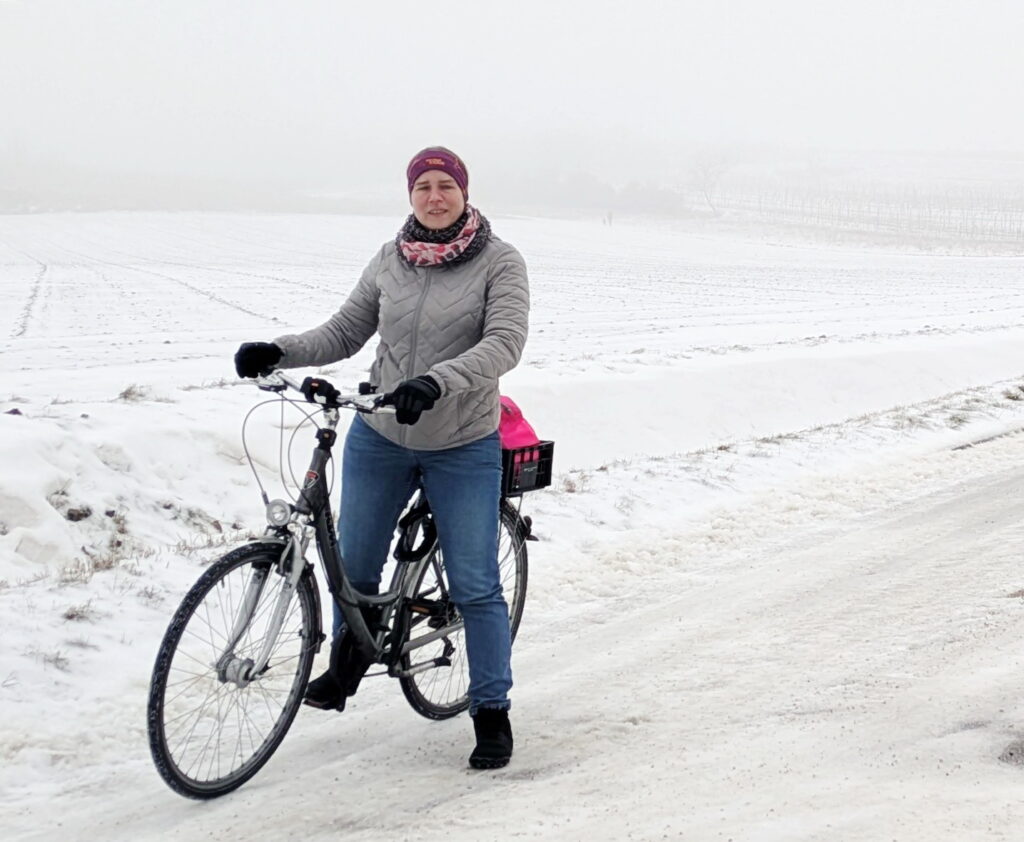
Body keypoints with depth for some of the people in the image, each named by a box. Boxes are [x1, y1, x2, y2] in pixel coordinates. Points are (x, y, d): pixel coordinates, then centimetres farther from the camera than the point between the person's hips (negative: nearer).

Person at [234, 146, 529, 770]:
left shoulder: (500, 262, -10)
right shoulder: (391, 261, 3)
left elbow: (505, 343, -23)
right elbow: (344, 333, 6)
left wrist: (435, 381, -38)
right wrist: (280, 352, -11)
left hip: (463, 449, -4)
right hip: (378, 438, 4)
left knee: (476, 586, -1)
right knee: (354, 567, 15)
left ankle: (492, 712, 13)